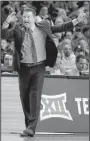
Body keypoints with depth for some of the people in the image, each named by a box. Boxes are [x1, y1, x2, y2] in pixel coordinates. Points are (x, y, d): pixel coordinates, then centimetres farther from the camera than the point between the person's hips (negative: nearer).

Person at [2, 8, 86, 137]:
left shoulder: (44, 27, 3)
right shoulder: (18, 30, -1)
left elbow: (60, 28, 10)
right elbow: (6, 34, -14)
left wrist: (76, 21, 6)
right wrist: (7, 22, -32)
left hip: (39, 68, -1)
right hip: (24, 68, 1)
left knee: (35, 95, -12)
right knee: (24, 97, 7)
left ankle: (32, 127, -15)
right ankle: (28, 125, 21)